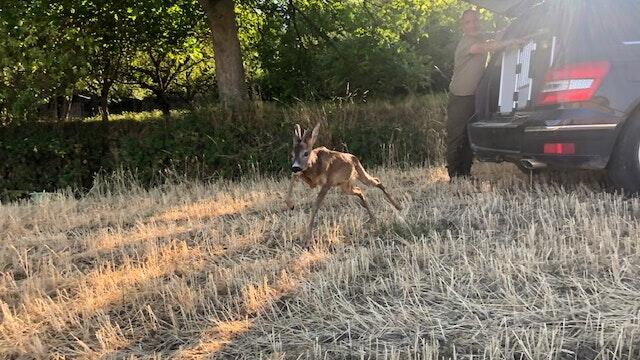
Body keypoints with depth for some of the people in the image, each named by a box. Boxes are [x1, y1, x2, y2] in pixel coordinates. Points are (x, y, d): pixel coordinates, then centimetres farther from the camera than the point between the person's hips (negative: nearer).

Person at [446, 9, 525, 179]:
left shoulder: (482, 38, 8)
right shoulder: (466, 42, -20)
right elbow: (488, 47, -35)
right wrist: (513, 42, -35)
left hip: (475, 96, 8)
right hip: (459, 97, -8)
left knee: (471, 138, 10)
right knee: (456, 138, -6)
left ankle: (465, 173, 17)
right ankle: (454, 176, 0)